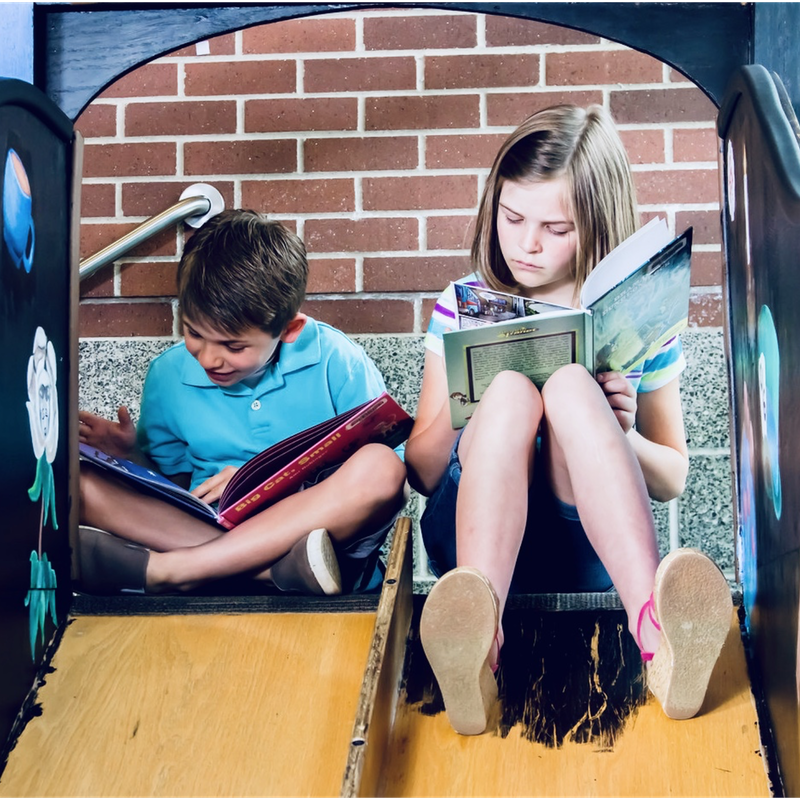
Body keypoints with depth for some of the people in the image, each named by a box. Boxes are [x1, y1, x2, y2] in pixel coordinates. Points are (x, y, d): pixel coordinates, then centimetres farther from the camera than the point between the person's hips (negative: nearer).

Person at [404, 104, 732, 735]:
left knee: (570, 383, -28)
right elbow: (421, 473, 7)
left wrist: (621, 436, -11)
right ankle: (475, 642, -52)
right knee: (511, 387, -29)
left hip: (589, 550, 0)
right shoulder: (463, 308, 8)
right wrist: (457, 412, -15)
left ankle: (654, 630, -48)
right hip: (473, 538, 1)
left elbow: (672, 479, 11)